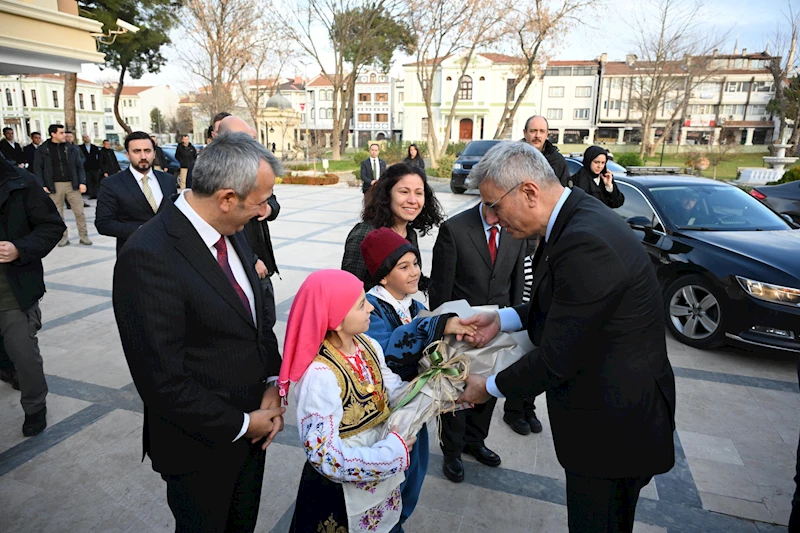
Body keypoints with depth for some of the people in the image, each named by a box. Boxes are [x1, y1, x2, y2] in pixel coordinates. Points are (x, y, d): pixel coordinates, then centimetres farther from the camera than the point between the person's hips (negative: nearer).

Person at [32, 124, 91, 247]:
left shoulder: (72, 148, 5)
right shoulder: (43, 150, 1)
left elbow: (79, 166, 6)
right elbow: (37, 168, 2)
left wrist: (82, 182, -4)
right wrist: (42, 185, -7)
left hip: (72, 184, 1)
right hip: (54, 185, 0)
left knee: (79, 212, 0)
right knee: (58, 214, 7)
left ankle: (84, 236, 9)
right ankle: (63, 237, 17)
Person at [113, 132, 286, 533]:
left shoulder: (232, 234, -3)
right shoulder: (148, 257, -27)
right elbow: (163, 380, -25)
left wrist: (273, 383, -5)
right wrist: (240, 424, -16)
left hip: (251, 426, 7)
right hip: (202, 446, -6)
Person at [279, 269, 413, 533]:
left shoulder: (368, 346, -9)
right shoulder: (320, 375, -31)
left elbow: (395, 393, -3)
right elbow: (323, 455, -29)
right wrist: (394, 452, -25)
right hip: (343, 490, -6)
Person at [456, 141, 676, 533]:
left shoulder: (585, 242, -31)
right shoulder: (578, 217, 0)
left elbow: (556, 359, -25)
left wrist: (490, 387, -10)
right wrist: (503, 319, 0)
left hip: (612, 425, -9)